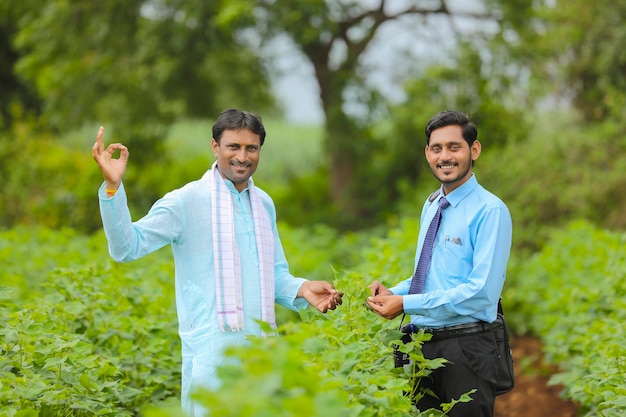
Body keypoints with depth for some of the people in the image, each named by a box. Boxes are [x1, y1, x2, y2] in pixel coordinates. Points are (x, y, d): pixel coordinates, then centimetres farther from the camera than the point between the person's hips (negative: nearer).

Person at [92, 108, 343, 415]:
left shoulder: (264, 204, 13)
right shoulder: (186, 202, -5)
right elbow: (127, 247, -13)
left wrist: (301, 289, 0)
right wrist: (112, 187, -25)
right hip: (212, 352, -6)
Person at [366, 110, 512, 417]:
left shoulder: (490, 211, -12)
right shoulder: (430, 206, 14)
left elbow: (481, 292, -20)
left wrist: (406, 304, -20)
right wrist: (393, 293, 1)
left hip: (465, 347, -7)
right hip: (423, 344, 7)